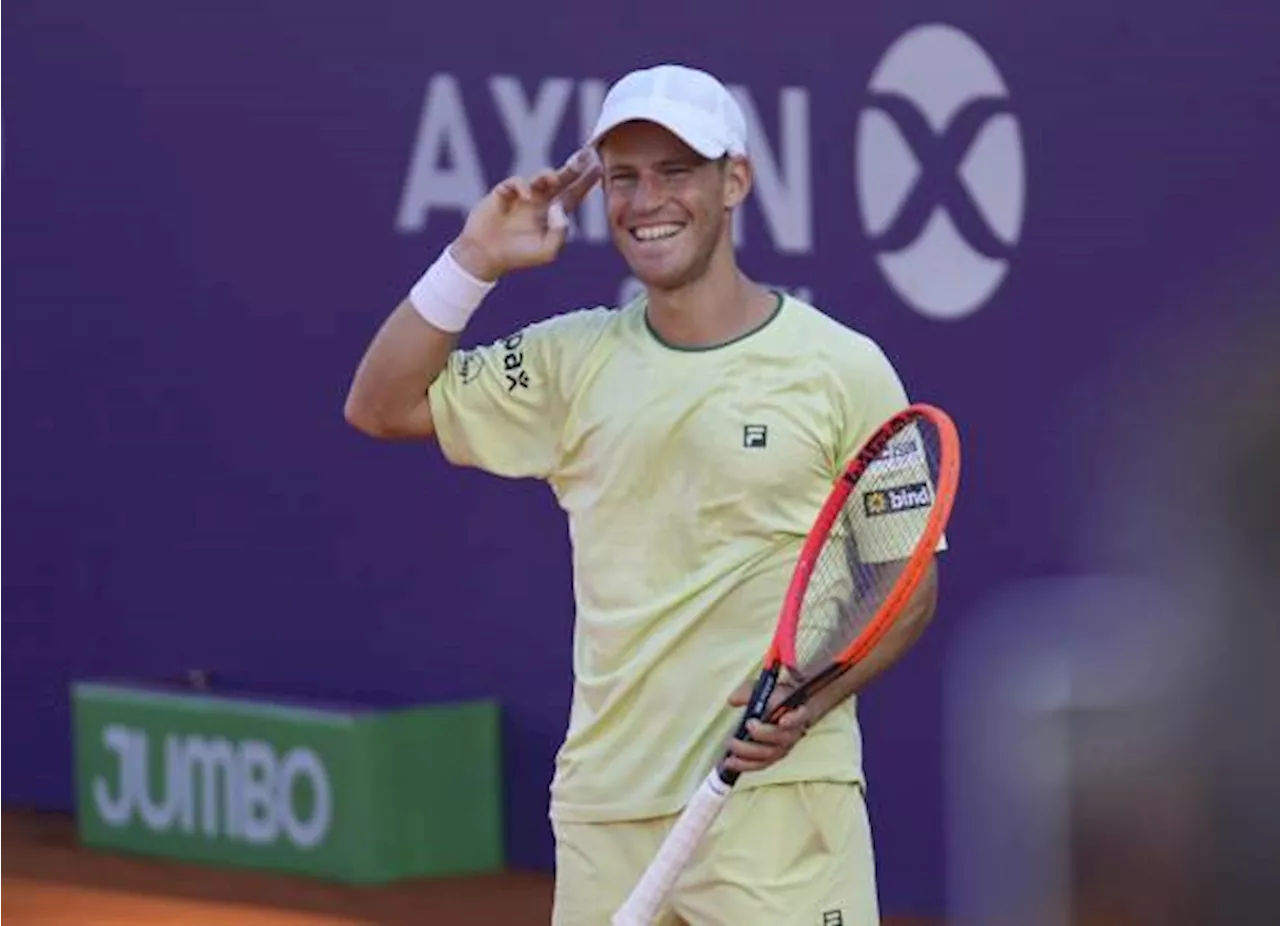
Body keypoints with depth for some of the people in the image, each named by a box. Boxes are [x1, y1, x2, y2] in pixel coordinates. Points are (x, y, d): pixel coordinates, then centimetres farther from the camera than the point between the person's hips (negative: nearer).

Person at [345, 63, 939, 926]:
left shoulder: (843, 368, -1)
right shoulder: (575, 359, 9)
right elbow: (381, 406, 11)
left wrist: (813, 698, -16)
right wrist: (473, 264, 0)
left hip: (776, 802, -4)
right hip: (604, 813, 4)